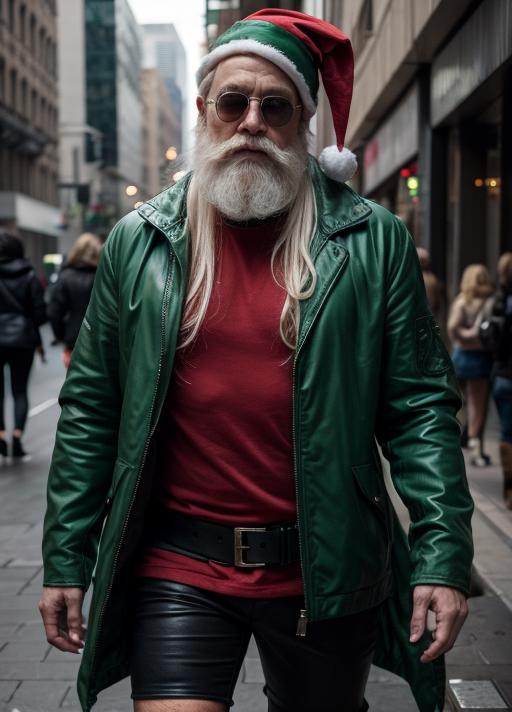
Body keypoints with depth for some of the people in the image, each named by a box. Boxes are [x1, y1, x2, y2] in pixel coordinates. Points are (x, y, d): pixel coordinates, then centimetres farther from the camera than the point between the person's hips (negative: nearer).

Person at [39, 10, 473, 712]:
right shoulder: (137, 243, 2)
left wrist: (444, 555, -10)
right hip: (177, 573, 0)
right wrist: (66, 559, 3)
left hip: (326, 571, 1)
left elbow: (421, 404, -3)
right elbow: (91, 409, 4)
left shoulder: (372, 241, -2)